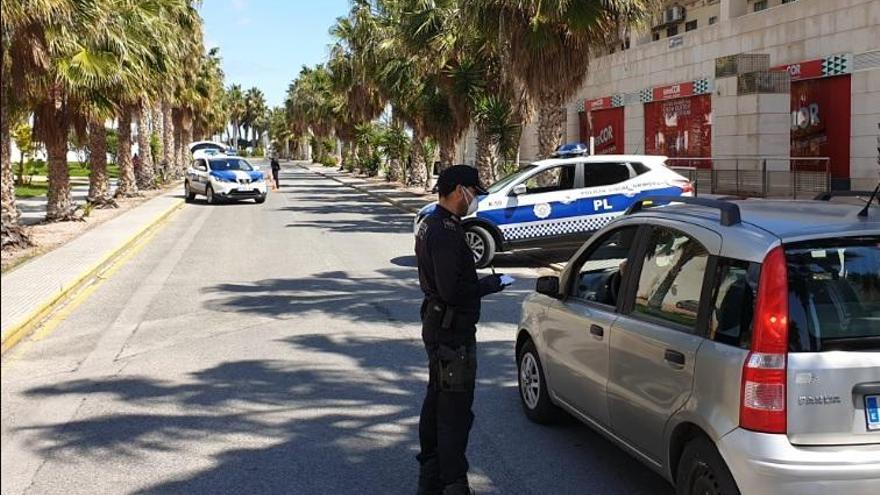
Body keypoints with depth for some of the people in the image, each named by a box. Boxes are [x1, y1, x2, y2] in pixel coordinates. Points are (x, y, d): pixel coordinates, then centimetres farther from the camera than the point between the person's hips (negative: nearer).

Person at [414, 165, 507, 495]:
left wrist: (481, 282, 10)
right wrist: (488, 285, -13)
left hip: (436, 328, 11)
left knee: (436, 402, 20)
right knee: (455, 411, -4)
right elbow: (453, 290, -27)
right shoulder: (447, 231, -22)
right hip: (453, 333, -11)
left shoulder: (430, 225, 11)